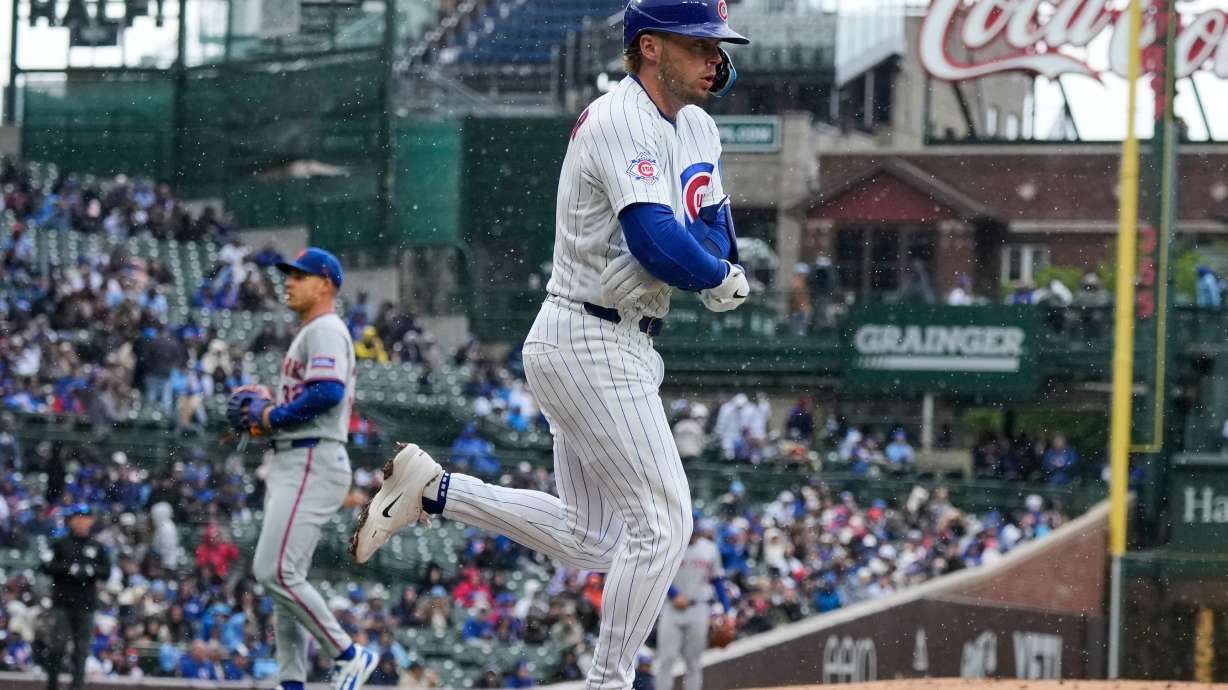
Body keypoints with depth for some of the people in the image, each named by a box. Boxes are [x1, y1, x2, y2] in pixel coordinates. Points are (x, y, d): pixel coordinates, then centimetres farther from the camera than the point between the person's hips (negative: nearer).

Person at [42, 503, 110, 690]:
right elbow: (47, 567, -2)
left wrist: (91, 570, -11)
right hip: (62, 602, -2)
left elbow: (106, 572, 8)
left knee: (82, 647, 0)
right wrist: (70, 569, -14)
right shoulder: (61, 544, 5)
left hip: (86, 604, 2)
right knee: (58, 645, -6)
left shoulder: (97, 547, 12)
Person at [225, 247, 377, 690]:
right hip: (291, 465, 11)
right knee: (284, 577, 8)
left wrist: (272, 415, -14)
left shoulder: (326, 330, -8)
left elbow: (328, 392, -24)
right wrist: (263, 413, 11)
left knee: (274, 570, -18)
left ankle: (348, 654, -12)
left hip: (313, 464, -11)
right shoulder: (308, 336, 25)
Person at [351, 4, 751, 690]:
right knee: (663, 522, -9)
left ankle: (433, 490, 19)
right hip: (591, 345, -10)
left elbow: (714, 228, 11)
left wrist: (723, 276, -11)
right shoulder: (620, 122, -18)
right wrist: (719, 276, -10)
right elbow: (659, 244, -28)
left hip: (620, 346, 10)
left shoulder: (695, 127, 13)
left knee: (589, 540, 15)